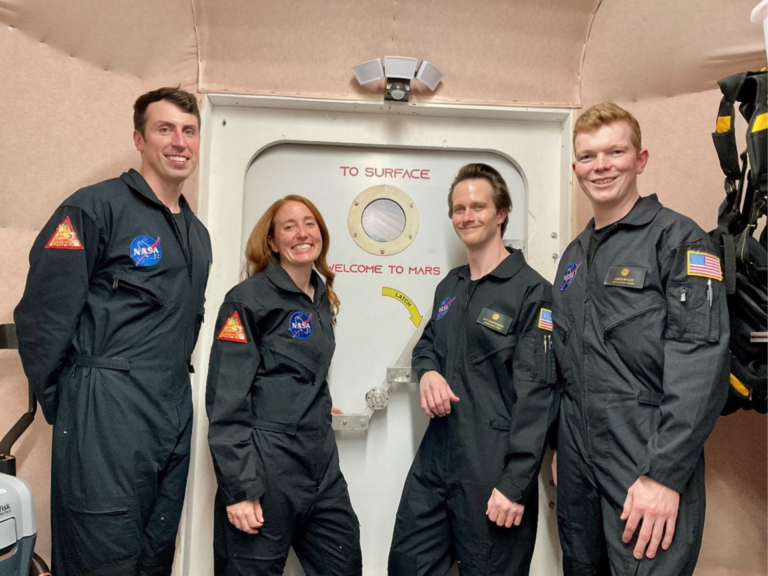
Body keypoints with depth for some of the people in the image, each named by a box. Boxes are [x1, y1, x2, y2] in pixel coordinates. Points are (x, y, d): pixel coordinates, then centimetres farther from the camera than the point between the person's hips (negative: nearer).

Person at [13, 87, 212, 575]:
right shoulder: (96, 207, -9)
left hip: (174, 421, 7)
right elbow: (42, 312, -11)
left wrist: (173, 388, 14)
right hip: (107, 422, -7)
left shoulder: (198, 234, 14)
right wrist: (60, 402, -5)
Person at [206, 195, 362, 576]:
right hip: (265, 464, -7)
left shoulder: (323, 299, 11)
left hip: (322, 463, 7)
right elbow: (226, 400, -15)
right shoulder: (249, 299, -10)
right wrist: (239, 488, -18)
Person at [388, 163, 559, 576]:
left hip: (493, 465, -6)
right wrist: (428, 372, -2)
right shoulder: (449, 286, 13)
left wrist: (516, 482, -18)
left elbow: (536, 393, -15)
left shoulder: (531, 291, -10)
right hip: (436, 454, 7)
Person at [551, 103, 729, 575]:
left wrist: (665, 474, -21)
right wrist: (560, 448, 15)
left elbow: (702, 365, -17)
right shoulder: (575, 254, 12)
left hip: (649, 468, -6)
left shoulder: (678, 239, -9)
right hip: (578, 463, 7)